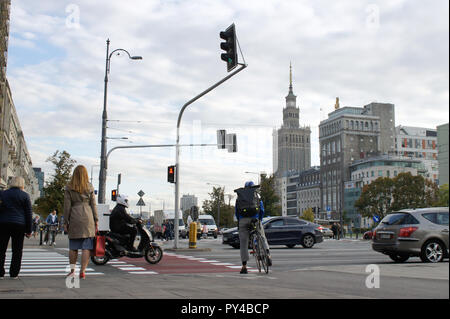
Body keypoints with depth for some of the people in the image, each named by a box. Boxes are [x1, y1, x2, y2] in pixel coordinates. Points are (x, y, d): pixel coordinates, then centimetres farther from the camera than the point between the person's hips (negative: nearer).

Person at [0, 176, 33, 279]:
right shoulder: (25, 195, 2)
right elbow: (29, 214, 2)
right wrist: (29, 230, 6)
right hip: (19, 225, -2)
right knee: (17, 250, 4)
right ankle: (14, 274, 3)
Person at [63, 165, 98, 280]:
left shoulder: (69, 188, 4)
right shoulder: (89, 187, 5)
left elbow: (67, 206, 2)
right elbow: (93, 205, 4)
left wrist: (65, 222, 5)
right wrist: (96, 220, 7)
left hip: (74, 218, 0)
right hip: (87, 217, 0)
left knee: (73, 246, 11)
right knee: (86, 247, 0)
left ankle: (72, 269, 12)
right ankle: (82, 271, -2)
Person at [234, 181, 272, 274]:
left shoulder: (239, 197, 18)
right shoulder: (256, 195, 15)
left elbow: (236, 211, 18)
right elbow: (262, 209, 11)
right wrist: (260, 220, 20)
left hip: (243, 221, 1)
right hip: (254, 219, 0)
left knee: (243, 244, 5)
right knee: (262, 238, 17)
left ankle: (244, 266, 3)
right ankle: (267, 254, -7)